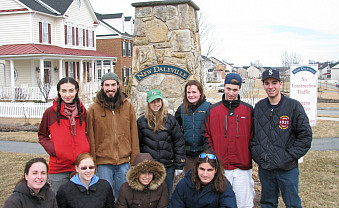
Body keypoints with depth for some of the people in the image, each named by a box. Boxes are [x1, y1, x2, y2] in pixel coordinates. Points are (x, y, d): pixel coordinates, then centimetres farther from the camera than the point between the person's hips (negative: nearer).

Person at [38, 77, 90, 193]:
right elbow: (42, 136, 8)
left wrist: (86, 148, 0)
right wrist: (53, 150, -9)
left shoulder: (82, 112, 4)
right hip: (58, 169, -2)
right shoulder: (50, 112, -3)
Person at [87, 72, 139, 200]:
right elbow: (90, 138, 0)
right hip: (103, 162, -1)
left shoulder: (127, 106, 4)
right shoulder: (94, 108, -1)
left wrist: (135, 159, 3)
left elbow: (134, 134, 6)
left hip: (124, 162, 2)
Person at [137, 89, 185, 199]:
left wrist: (179, 165, -1)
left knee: (167, 197, 12)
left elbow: (179, 142, 2)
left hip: (168, 166, 0)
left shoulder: (170, 120, 1)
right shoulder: (141, 121, 3)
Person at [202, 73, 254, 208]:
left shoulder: (248, 110, 4)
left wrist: (250, 156, -3)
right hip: (219, 167, 1)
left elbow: (253, 136, 6)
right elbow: (206, 135, 6)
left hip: (243, 167, 0)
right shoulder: (212, 110, 4)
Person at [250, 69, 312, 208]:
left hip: (287, 169, -3)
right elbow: (252, 132, 15)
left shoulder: (294, 106, -6)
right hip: (264, 168, 4)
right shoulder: (259, 107, 6)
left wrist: (291, 155, -12)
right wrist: (255, 151, 2)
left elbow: (306, 135, -6)